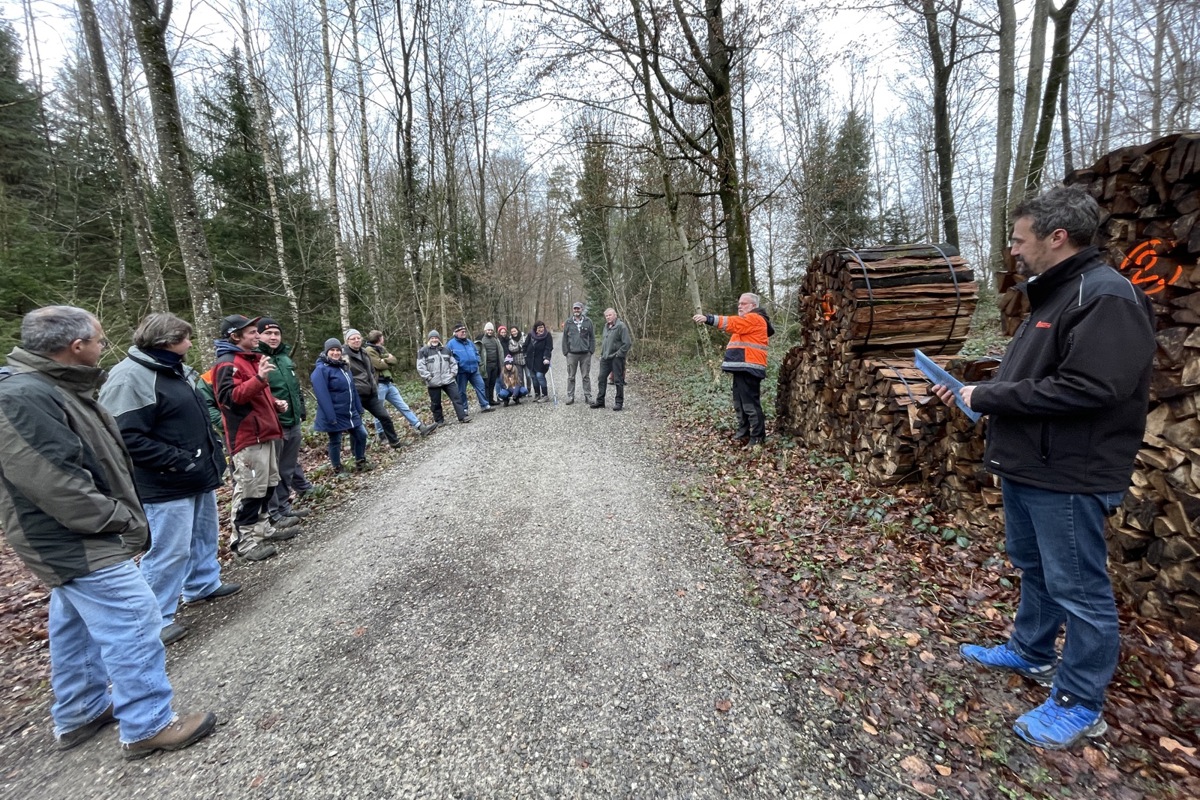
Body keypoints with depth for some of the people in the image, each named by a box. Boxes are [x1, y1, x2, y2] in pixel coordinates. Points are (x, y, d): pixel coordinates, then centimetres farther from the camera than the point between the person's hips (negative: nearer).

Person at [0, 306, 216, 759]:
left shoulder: (51, 387, 10)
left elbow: (97, 458, 15)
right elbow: (54, 481, -27)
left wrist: (124, 514, 10)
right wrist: (120, 520, -18)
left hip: (73, 539, 11)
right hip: (79, 543, -11)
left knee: (75, 627, 21)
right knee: (133, 625, -5)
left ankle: (78, 715, 36)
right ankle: (148, 727, 7)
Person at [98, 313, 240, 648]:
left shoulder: (177, 370, 11)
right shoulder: (129, 378, -19)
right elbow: (126, 437, -25)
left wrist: (214, 448, 13)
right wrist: (178, 460, -24)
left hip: (200, 475, 10)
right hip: (167, 485, -10)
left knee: (205, 535, 22)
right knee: (169, 551, -1)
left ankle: (203, 584, 40)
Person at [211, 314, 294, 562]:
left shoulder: (251, 358, 19)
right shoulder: (227, 363, -12)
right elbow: (229, 397, -26)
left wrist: (275, 403, 12)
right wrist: (259, 378, -35)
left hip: (263, 433, 10)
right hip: (246, 437, -10)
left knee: (268, 484, 16)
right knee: (250, 488, -7)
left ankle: (261, 527, 28)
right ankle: (244, 540, 3)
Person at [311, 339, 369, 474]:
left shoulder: (344, 367, 10)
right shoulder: (321, 369, -16)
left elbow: (352, 389, 14)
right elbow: (322, 395, -22)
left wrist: (359, 409, 12)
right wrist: (331, 417, -25)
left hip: (351, 413, 8)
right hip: (335, 415, -7)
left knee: (361, 435, 12)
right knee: (335, 442, 7)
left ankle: (360, 462, 29)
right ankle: (338, 469, 22)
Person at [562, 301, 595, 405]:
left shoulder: (588, 322, 4)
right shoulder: (568, 322, 5)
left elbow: (592, 337, 5)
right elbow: (564, 338, 6)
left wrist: (591, 350, -3)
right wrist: (565, 351, -1)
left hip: (585, 354, 0)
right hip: (572, 354, 1)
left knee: (586, 376, 5)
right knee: (571, 377, 6)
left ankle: (587, 396, 11)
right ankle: (570, 396, 13)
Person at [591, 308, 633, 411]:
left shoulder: (621, 326, -11)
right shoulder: (606, 326, 14)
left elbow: (628, 343, -16)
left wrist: (619, 354, -16)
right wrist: (602, 354, 17)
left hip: (616, 359, -8)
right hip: (605, 358, 8)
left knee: (618, 381, 0)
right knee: (602, 379, 9)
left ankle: (619, 402, 10)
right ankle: (600, 401, 19)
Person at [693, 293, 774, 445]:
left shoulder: (754, 318, -8)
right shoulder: (747, 320, 27)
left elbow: (733, 323, -23)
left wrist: (708, 318, -31)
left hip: (749, 368, -11)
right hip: (742, 368, 11)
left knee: (750, 404, -10)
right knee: (739, 403, 15)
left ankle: (757, 438, -4)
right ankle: (743, 433, 24)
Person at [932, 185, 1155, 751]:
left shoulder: (1106, 298, -18)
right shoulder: (1051, 295, 14)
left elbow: (1088, 388, -27)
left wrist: (988, 397, -19)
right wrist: (976, 391, 6)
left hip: (1068, 475, -10)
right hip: (1027, 467, 10)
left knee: (1077, 588, 4)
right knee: (1033, 567, 23)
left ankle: (1081, 705, 20)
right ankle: (1032, 653, 41)